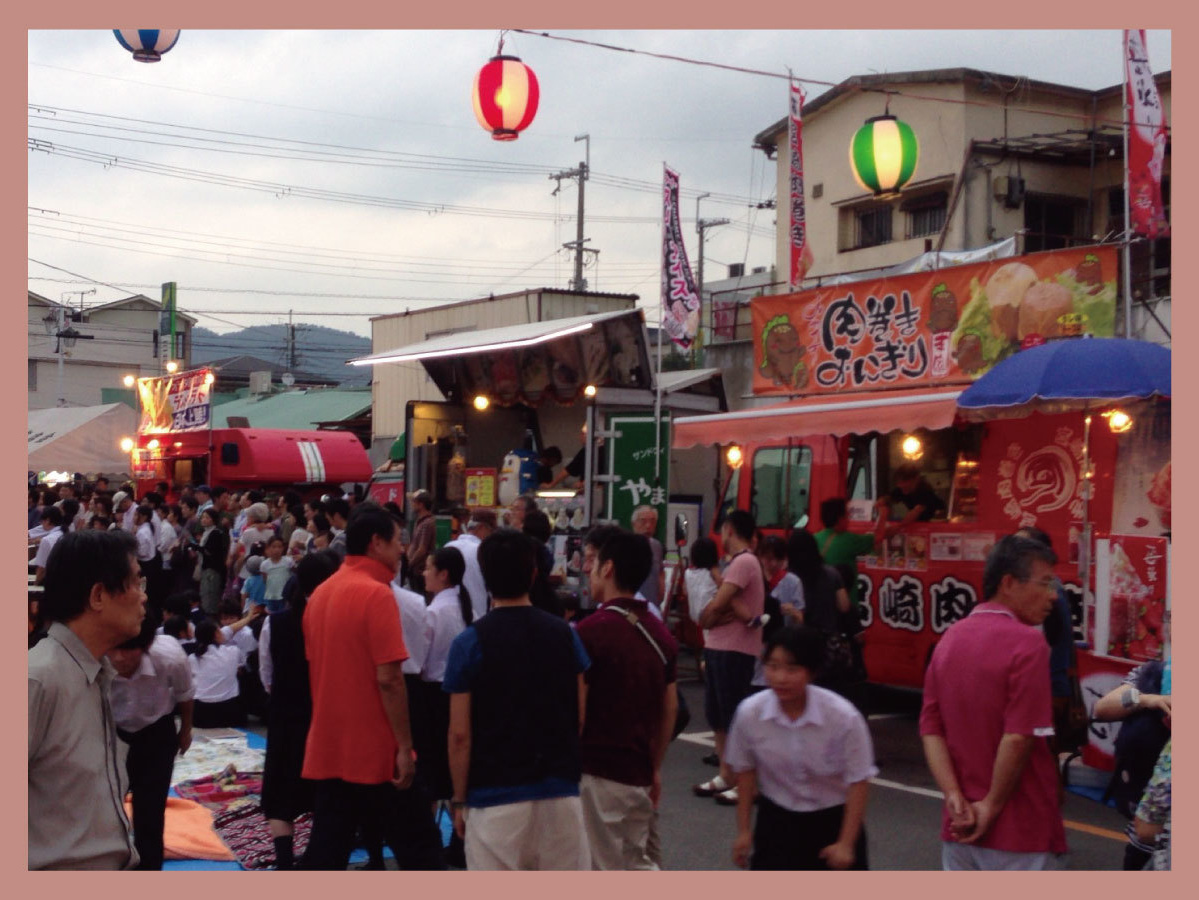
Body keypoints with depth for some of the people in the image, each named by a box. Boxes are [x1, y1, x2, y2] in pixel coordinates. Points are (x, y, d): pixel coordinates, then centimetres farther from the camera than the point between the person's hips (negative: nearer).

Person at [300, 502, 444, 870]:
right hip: (376, 749, -7)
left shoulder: (320, 593, 9)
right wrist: (405, 747, -15)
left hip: (329, 747, 7)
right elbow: (388, 678, -19)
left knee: (325, 853, 9)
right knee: (419, 849, 5)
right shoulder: (377, 594, -15)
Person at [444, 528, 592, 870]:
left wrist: (459, 800, 3)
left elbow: (460, 734, -8)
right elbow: (581, 719, 5)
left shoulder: (470, 643, -7)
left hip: (495, 798, -3)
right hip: (560, 792, 3)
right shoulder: (565, 634, 2)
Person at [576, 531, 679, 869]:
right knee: (638, 864, 18)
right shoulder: (660, 634, 7)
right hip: (639, 775, 7)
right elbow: (670, 709, 12)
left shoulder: (591, 630, -16)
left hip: (597, 774, -7)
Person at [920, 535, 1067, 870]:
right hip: (1020, 832, -7)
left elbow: (931, 729, 3)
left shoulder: (951, 638, 7)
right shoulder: (1027, 643, -15)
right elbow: (1019, 738, -22)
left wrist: (954, 798, -6)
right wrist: (992, 806, -12)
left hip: (960, 828, 7)